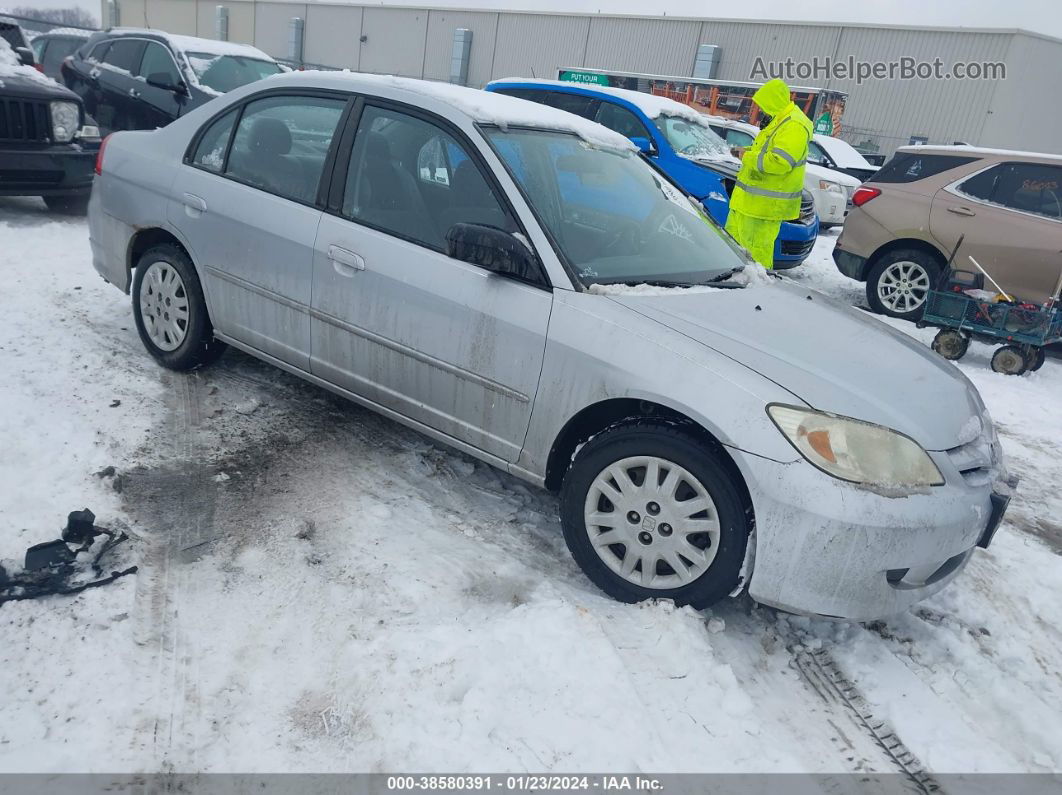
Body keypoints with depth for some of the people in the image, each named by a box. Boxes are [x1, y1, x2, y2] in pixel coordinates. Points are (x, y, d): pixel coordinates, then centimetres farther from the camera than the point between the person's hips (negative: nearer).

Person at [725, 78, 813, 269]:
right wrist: (747, 152, 14)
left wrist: (748, 157, -16)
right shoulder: (780, 120, 18)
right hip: (749, 196, 11)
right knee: (733, 234, 15)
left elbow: (779, 162, -26)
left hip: (766, 202, -11)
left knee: (757, 245, -9)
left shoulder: (794, 126, -17)